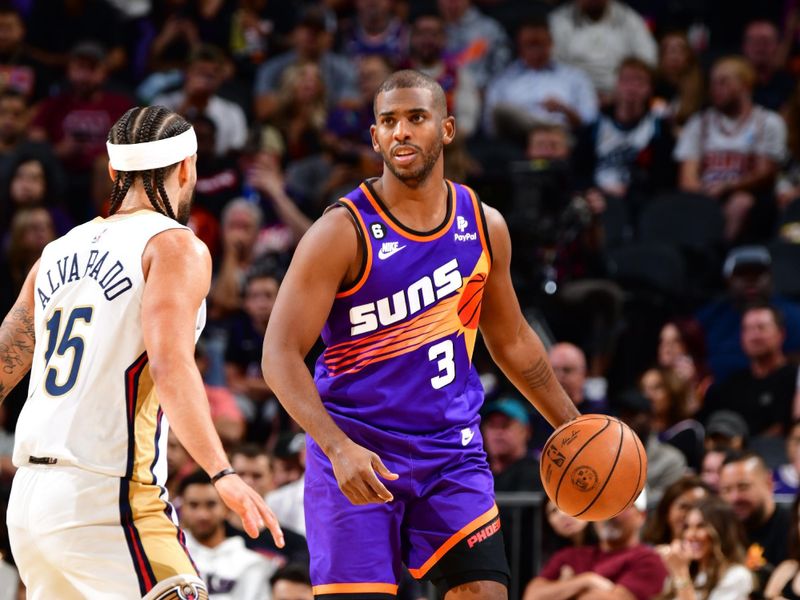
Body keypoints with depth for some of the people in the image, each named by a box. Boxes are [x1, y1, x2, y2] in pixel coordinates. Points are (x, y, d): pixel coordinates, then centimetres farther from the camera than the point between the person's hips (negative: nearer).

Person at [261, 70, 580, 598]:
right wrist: (338, 447, -29)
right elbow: (281, 355, -16)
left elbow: (511, 340, 21)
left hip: (452, 453, 4)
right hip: (357, 458, -4)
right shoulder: (344, 232, -12)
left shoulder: (484, 227, 5)